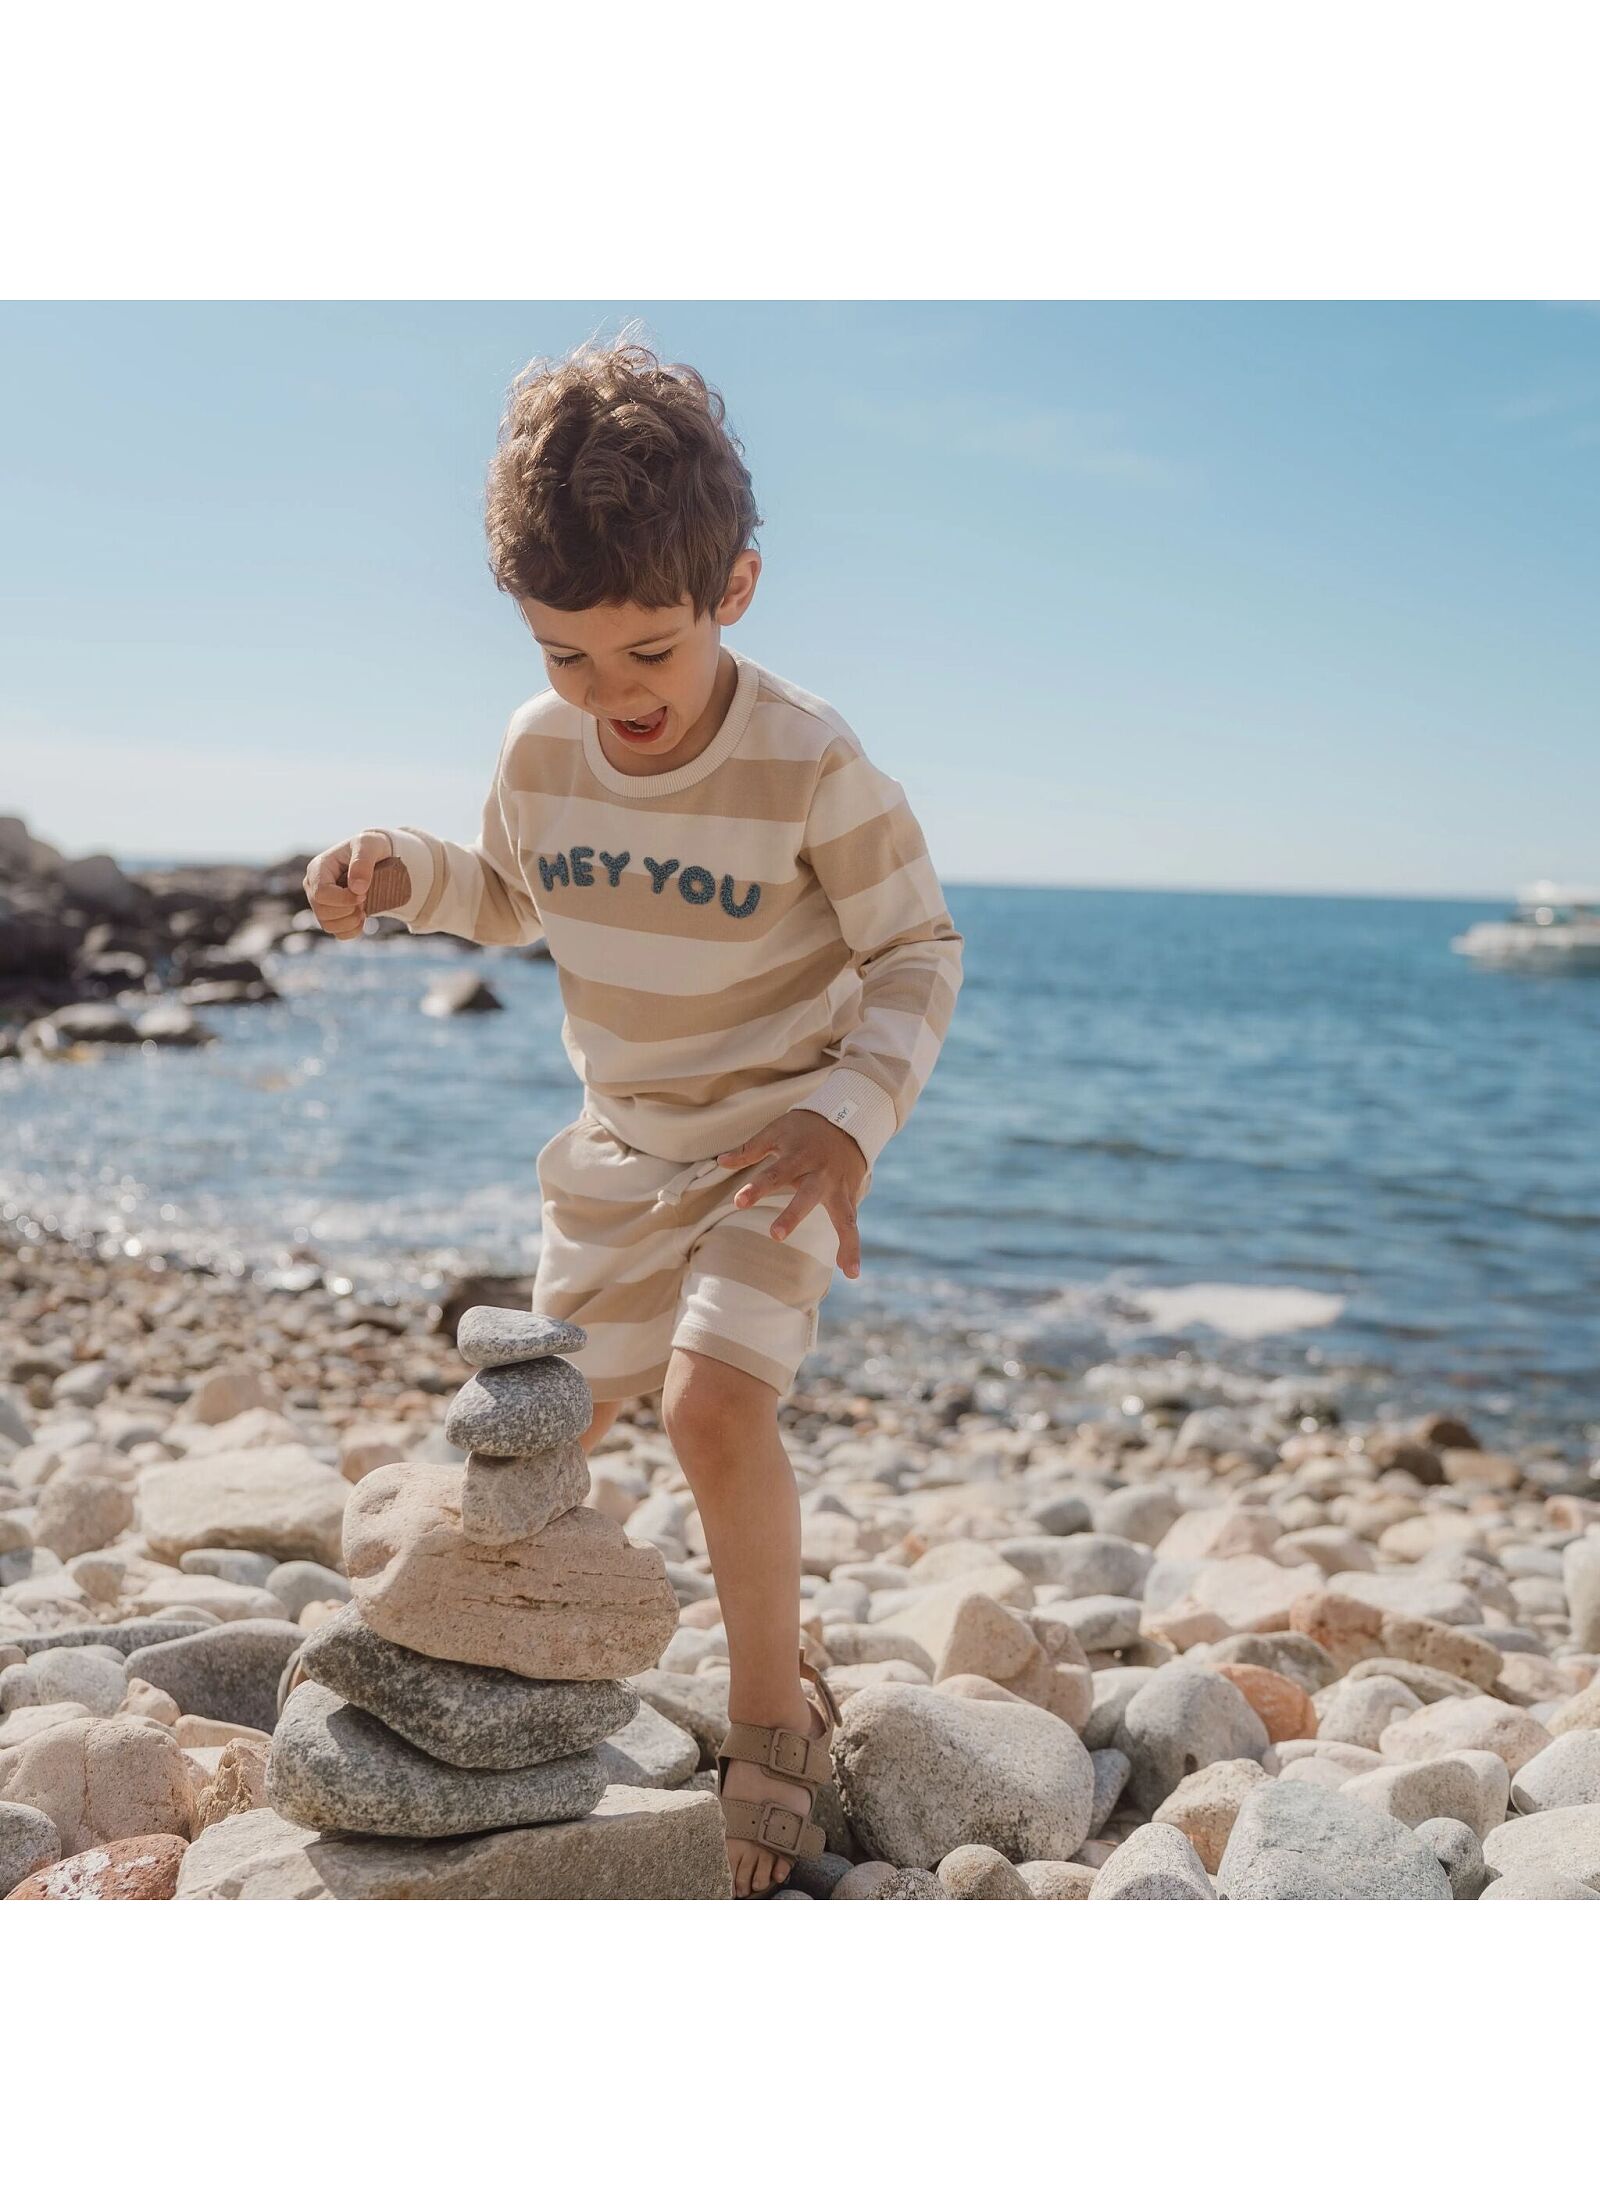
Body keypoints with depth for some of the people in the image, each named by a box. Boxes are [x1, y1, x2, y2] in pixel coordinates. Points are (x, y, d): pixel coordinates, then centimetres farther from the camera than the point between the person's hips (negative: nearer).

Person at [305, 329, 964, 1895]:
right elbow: (514, 898, 11)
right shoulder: (541, 749, -7)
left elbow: (918, 952, -13)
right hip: (620, 1141, 5)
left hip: (777, 1136, -5)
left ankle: (773, 1729, -4)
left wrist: (852, 1111, -27)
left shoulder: (809, 763, -22)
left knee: (714, 1402, -23)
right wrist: (399, 870, -9)